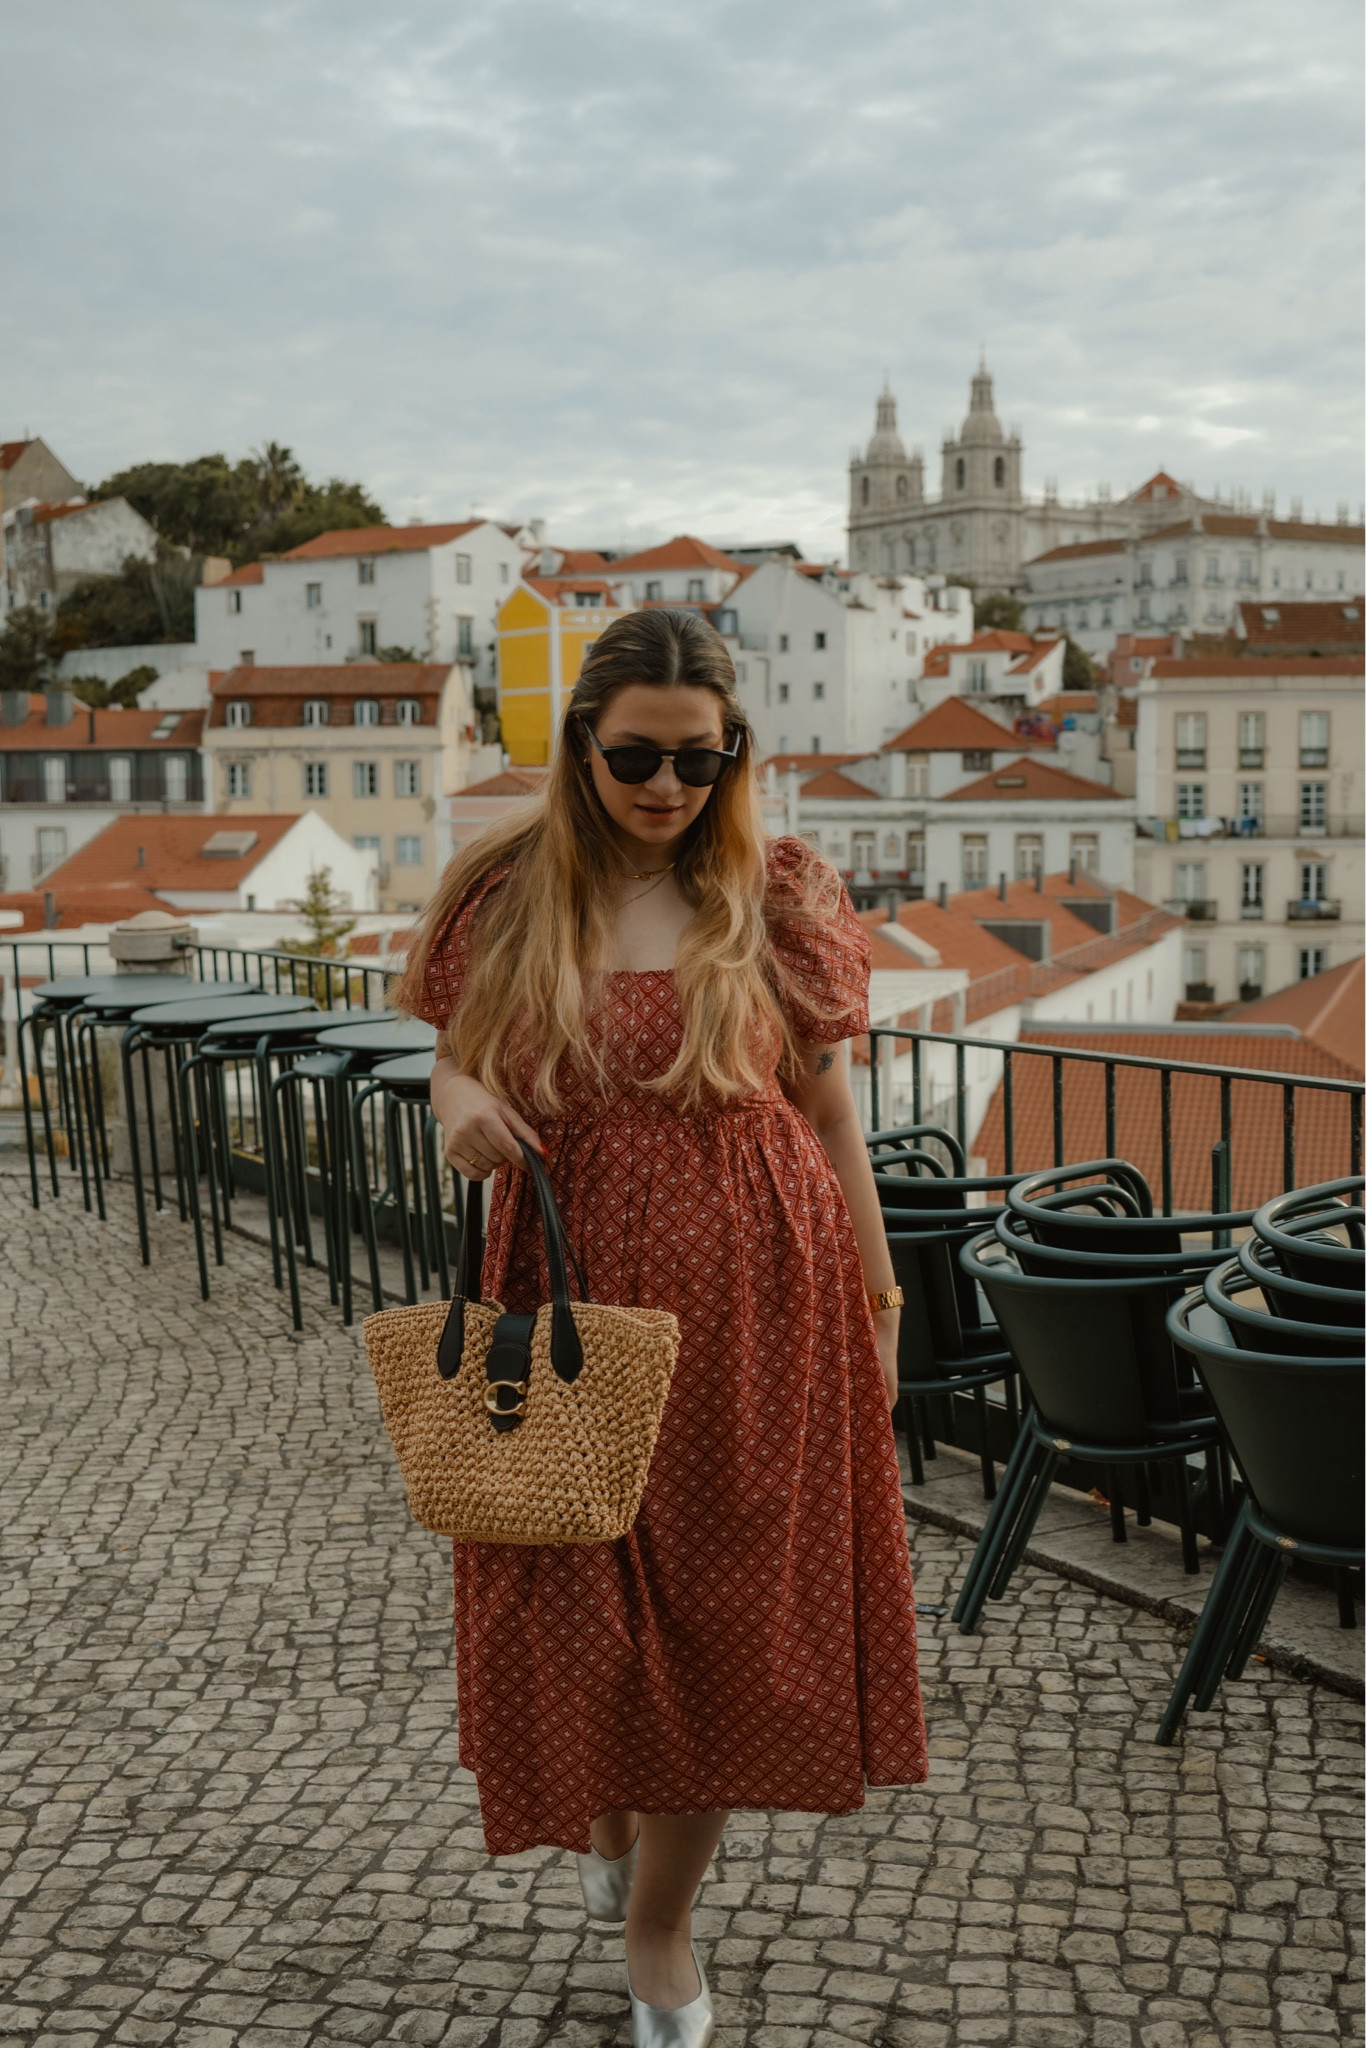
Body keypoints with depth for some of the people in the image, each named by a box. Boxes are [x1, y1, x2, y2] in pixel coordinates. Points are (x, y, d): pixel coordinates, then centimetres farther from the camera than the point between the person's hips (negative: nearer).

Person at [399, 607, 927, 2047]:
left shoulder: (776, 897, -2)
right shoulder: (506, 892, 1)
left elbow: (828, 1109, 2)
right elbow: (454, 1064, 10)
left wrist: (876, 1300, 2)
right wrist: (459, 1104, -14)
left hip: (754, 1302, 0)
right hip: (573, 1300, 1)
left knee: (724, 1617, 9)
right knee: (574, 1612, 8)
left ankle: (660, 1926, 32)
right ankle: (605, 1813, 45)